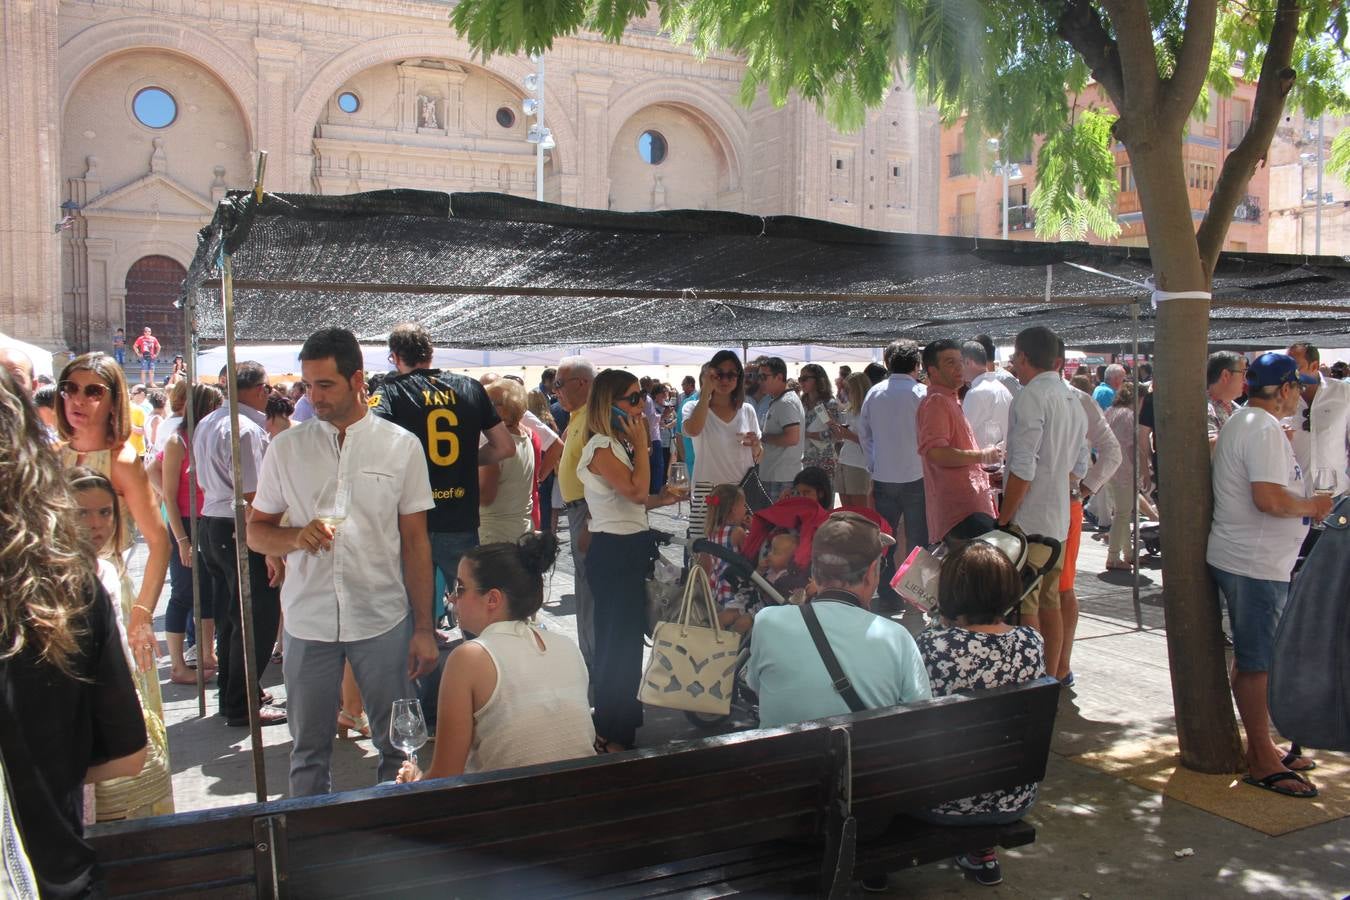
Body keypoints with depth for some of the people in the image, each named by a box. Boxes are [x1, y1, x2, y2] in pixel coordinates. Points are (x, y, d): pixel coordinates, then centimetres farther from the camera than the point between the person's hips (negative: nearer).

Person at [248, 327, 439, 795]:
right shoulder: (287, 447, 4)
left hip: (384, 620, -1)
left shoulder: (401, 446, 0)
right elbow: (256, 531, 9)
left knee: (397, 746, 7)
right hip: (308, 621, 2)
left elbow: (416, 541, 1)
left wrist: (423, 629, -2)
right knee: (309, 749, 12)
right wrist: (297, 536, -15)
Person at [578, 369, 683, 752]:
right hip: (613, 551, -10)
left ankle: (624, 718, 32)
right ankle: (610, 735, 7)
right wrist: (641, 445, -15)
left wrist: (660, 499, 4)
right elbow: (635, 490, -25)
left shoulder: (618, 444, 13)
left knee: (628, 636, 18)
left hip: (630, 548, 10)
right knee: (617, 639, -4)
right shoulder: (600, 448, -16)